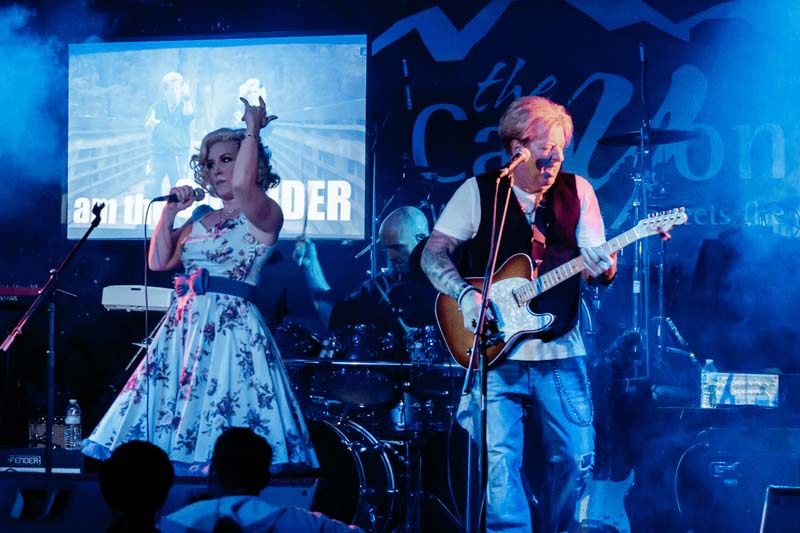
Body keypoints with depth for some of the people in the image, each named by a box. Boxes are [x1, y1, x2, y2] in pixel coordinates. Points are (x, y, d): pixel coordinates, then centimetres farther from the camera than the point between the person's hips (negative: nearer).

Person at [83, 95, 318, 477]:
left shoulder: (265, 215, -3)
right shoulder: (201, 219, 17)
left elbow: (242, 185, -25)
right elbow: (158, 262, 14)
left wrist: (252, 131, -13)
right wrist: (170, 211, 8)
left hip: (231, 328, -7)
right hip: (184, 326, 8)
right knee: (172, 419, 5)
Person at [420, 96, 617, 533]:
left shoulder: (576, 192, 6)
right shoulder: (479, 191, 0)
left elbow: (597, 263, 4)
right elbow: (434, 252, 0)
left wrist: (603, 267, -20)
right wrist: (465, 295, -17)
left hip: (561, 349, 2)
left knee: (575, 456, 3)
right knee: (501, 459, -10)